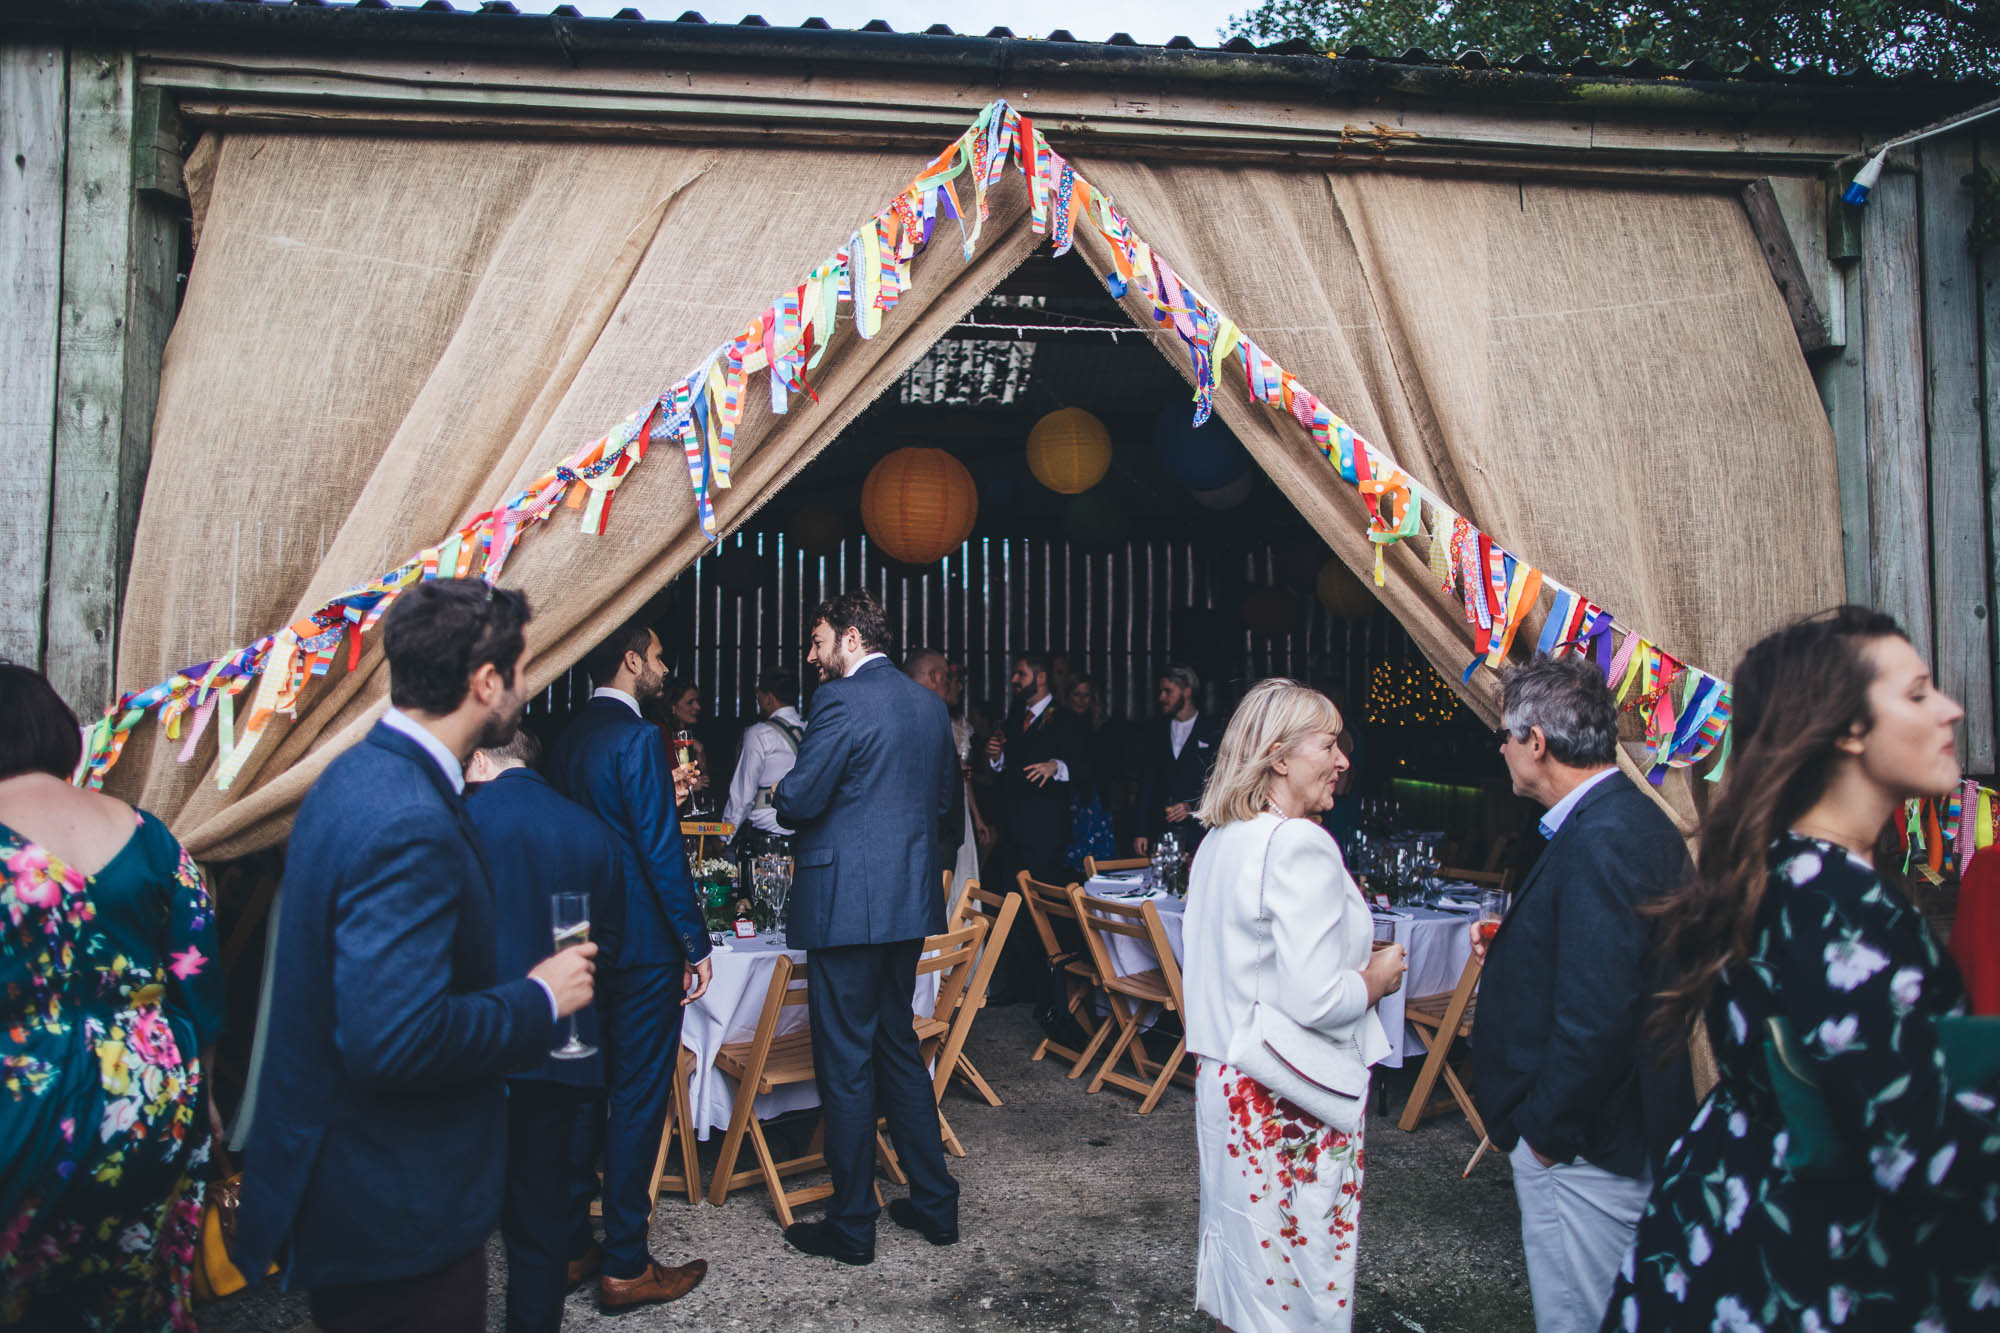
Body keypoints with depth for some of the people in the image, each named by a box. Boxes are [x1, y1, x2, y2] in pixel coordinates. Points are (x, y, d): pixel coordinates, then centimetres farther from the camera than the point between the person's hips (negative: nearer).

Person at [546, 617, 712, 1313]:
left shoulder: (568, 738, 9)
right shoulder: (638, 738, -17)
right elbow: (662, 853, -19)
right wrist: (697, 945, -14)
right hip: (644, 948, -8)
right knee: (639, 1101, 1)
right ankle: (625, 1266, 11)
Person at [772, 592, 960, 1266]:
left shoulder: (842, 699, -14)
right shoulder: (930, 703, 10)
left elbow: (799, 799, -17)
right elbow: (944, 802, 17)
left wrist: (779, 794, 5)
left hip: (847, 905, -8)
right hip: (910, 902, 8)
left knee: (845, 1064, 4)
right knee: (899, 1048, 19)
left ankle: (851, 1226, 16)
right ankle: (934, 1203, 27)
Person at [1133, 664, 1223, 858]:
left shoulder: (1214, 730, 2)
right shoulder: (1157, 731, 14)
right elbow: (1147, 783, 12)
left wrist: (1192, 807, -13)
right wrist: (1142, 832, 7)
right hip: (1161, 831, 3)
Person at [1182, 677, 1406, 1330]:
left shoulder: (1220, 840, 7)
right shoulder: (1302, 846, -21)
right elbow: (1313, 1001, -26)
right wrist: (1377, 979, -7)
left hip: (1225, 1076, 9)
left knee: (1243, 1240, 21)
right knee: (1299, 1256, 7)